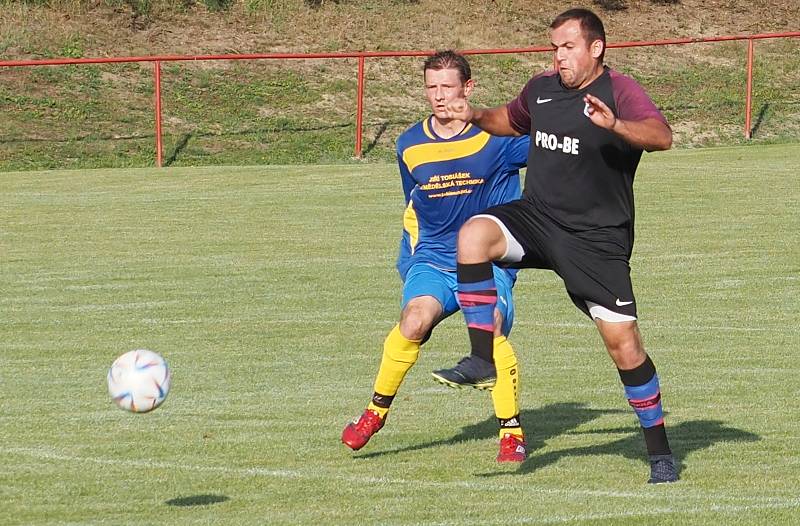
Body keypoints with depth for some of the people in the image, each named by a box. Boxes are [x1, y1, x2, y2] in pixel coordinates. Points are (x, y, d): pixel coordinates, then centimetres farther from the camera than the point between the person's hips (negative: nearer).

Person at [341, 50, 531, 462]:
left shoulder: (498, 136, -6)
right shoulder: (410, 146, 6)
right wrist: (408, 263, 21)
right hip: (433, 259, 2)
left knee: (491, 329, -28)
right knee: (415, 319, -27)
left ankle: (512, 432, -10)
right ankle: (376, 410, -5)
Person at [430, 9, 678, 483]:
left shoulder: (619, 91, -11)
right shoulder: (541, 88, 8)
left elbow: (662, 136, -30)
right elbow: (512, 120, 31)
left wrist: (615, 125, -48)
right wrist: (476, 117, 11)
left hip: (597, 239, -5)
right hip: (535, 216, 5)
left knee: (623, 342, -7)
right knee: (475, 234, -25)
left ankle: (660, 451, 9)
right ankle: (482, 361, -21)